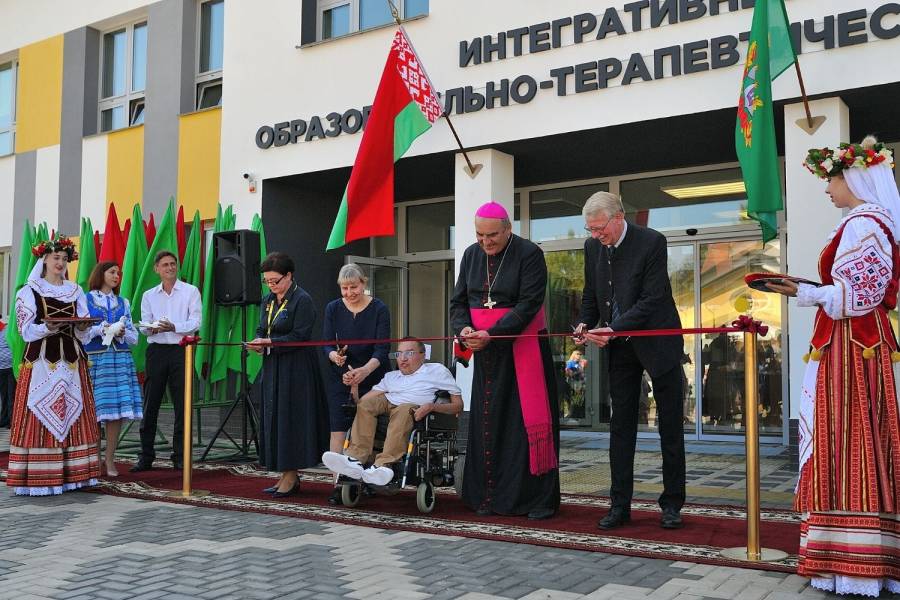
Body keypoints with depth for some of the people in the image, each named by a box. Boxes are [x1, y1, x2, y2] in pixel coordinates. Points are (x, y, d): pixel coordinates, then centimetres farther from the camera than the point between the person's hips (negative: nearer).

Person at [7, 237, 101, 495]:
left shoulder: (76, 291, 14)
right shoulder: (29, 291, 4)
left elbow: (84, 334, 11)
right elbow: (26, 331, -4)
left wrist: (82, 327, -11)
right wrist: (48, 328, -21)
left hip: (72, 360, 4)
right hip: (40, 360, -4)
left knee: (73, 416, 1)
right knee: (40, 416, -7)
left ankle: (71, 473, 5)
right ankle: (38, 477, -5)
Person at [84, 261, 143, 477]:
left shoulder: (123, 303, 17)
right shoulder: (85, 300, 7)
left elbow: (134, 337, 14)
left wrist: (122, 333, -6)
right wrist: (100, 330, -14)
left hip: (120, 360, 3)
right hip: (94, 360, -3)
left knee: (117, 411, -2)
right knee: (93, 410, -7)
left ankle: (110, 460, 5)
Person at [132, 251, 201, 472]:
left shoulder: (190, 291, 5)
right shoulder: (149, 295, 15)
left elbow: (195, 323, -4)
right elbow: (144, 326, 7)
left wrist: (173, 327, -21)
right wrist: (152, 328, -16)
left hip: (181, 350, -2)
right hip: (157, 350, 2)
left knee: (182, 404, 0)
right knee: (150, 404, 2)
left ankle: (180, 457, 7)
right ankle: (146, 456, 9)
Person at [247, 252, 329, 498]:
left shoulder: (302, 300, -10)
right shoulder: (268, 301, 14)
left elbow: (300, 336, -15)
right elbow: (261, 329, 17)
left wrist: (270, 343, -20)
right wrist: (258, 343, -5)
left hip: (295, 369, -8)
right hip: (272, 367, 8)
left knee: (290, 418, -6)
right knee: (273, 419, 8)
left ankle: (291, 475, 1)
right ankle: (285, 474, 15)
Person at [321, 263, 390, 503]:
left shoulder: (379, 309, -7)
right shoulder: (333, 308, 1)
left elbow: (382, 348, -14)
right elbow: (327, 344, -4)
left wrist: (364, 370, -31)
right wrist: (335, 356, -27)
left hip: (372, 377, -1)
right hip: (339, 376, 2)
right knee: (338, 429, -8)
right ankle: (339, 482, -9)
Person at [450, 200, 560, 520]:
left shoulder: (529, 254, -8)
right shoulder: (471, 255, 8)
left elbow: (528, 304, -15)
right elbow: (458, 300, 9)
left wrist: (491, 333, -23)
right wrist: (464, 327, -12)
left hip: (522, 348, -5)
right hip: (485, 352, 5)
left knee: (527, 421, -4)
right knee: (487, 422, 4)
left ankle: (538, 498, 3)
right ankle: (489, 496, 12)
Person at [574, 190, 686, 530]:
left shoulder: (652, 242, -17)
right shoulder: (593, 246, 1)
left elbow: (652, 298, -21)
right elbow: (591, 295, 11)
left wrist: (614, 329, -29)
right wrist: (585, 324, -8)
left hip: (657, 342, -4)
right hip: (620, 348, 5)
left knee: (671, 427, 5)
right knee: (621, 426, 5)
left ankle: (672, 504, 15)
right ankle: (620, 505, 10)